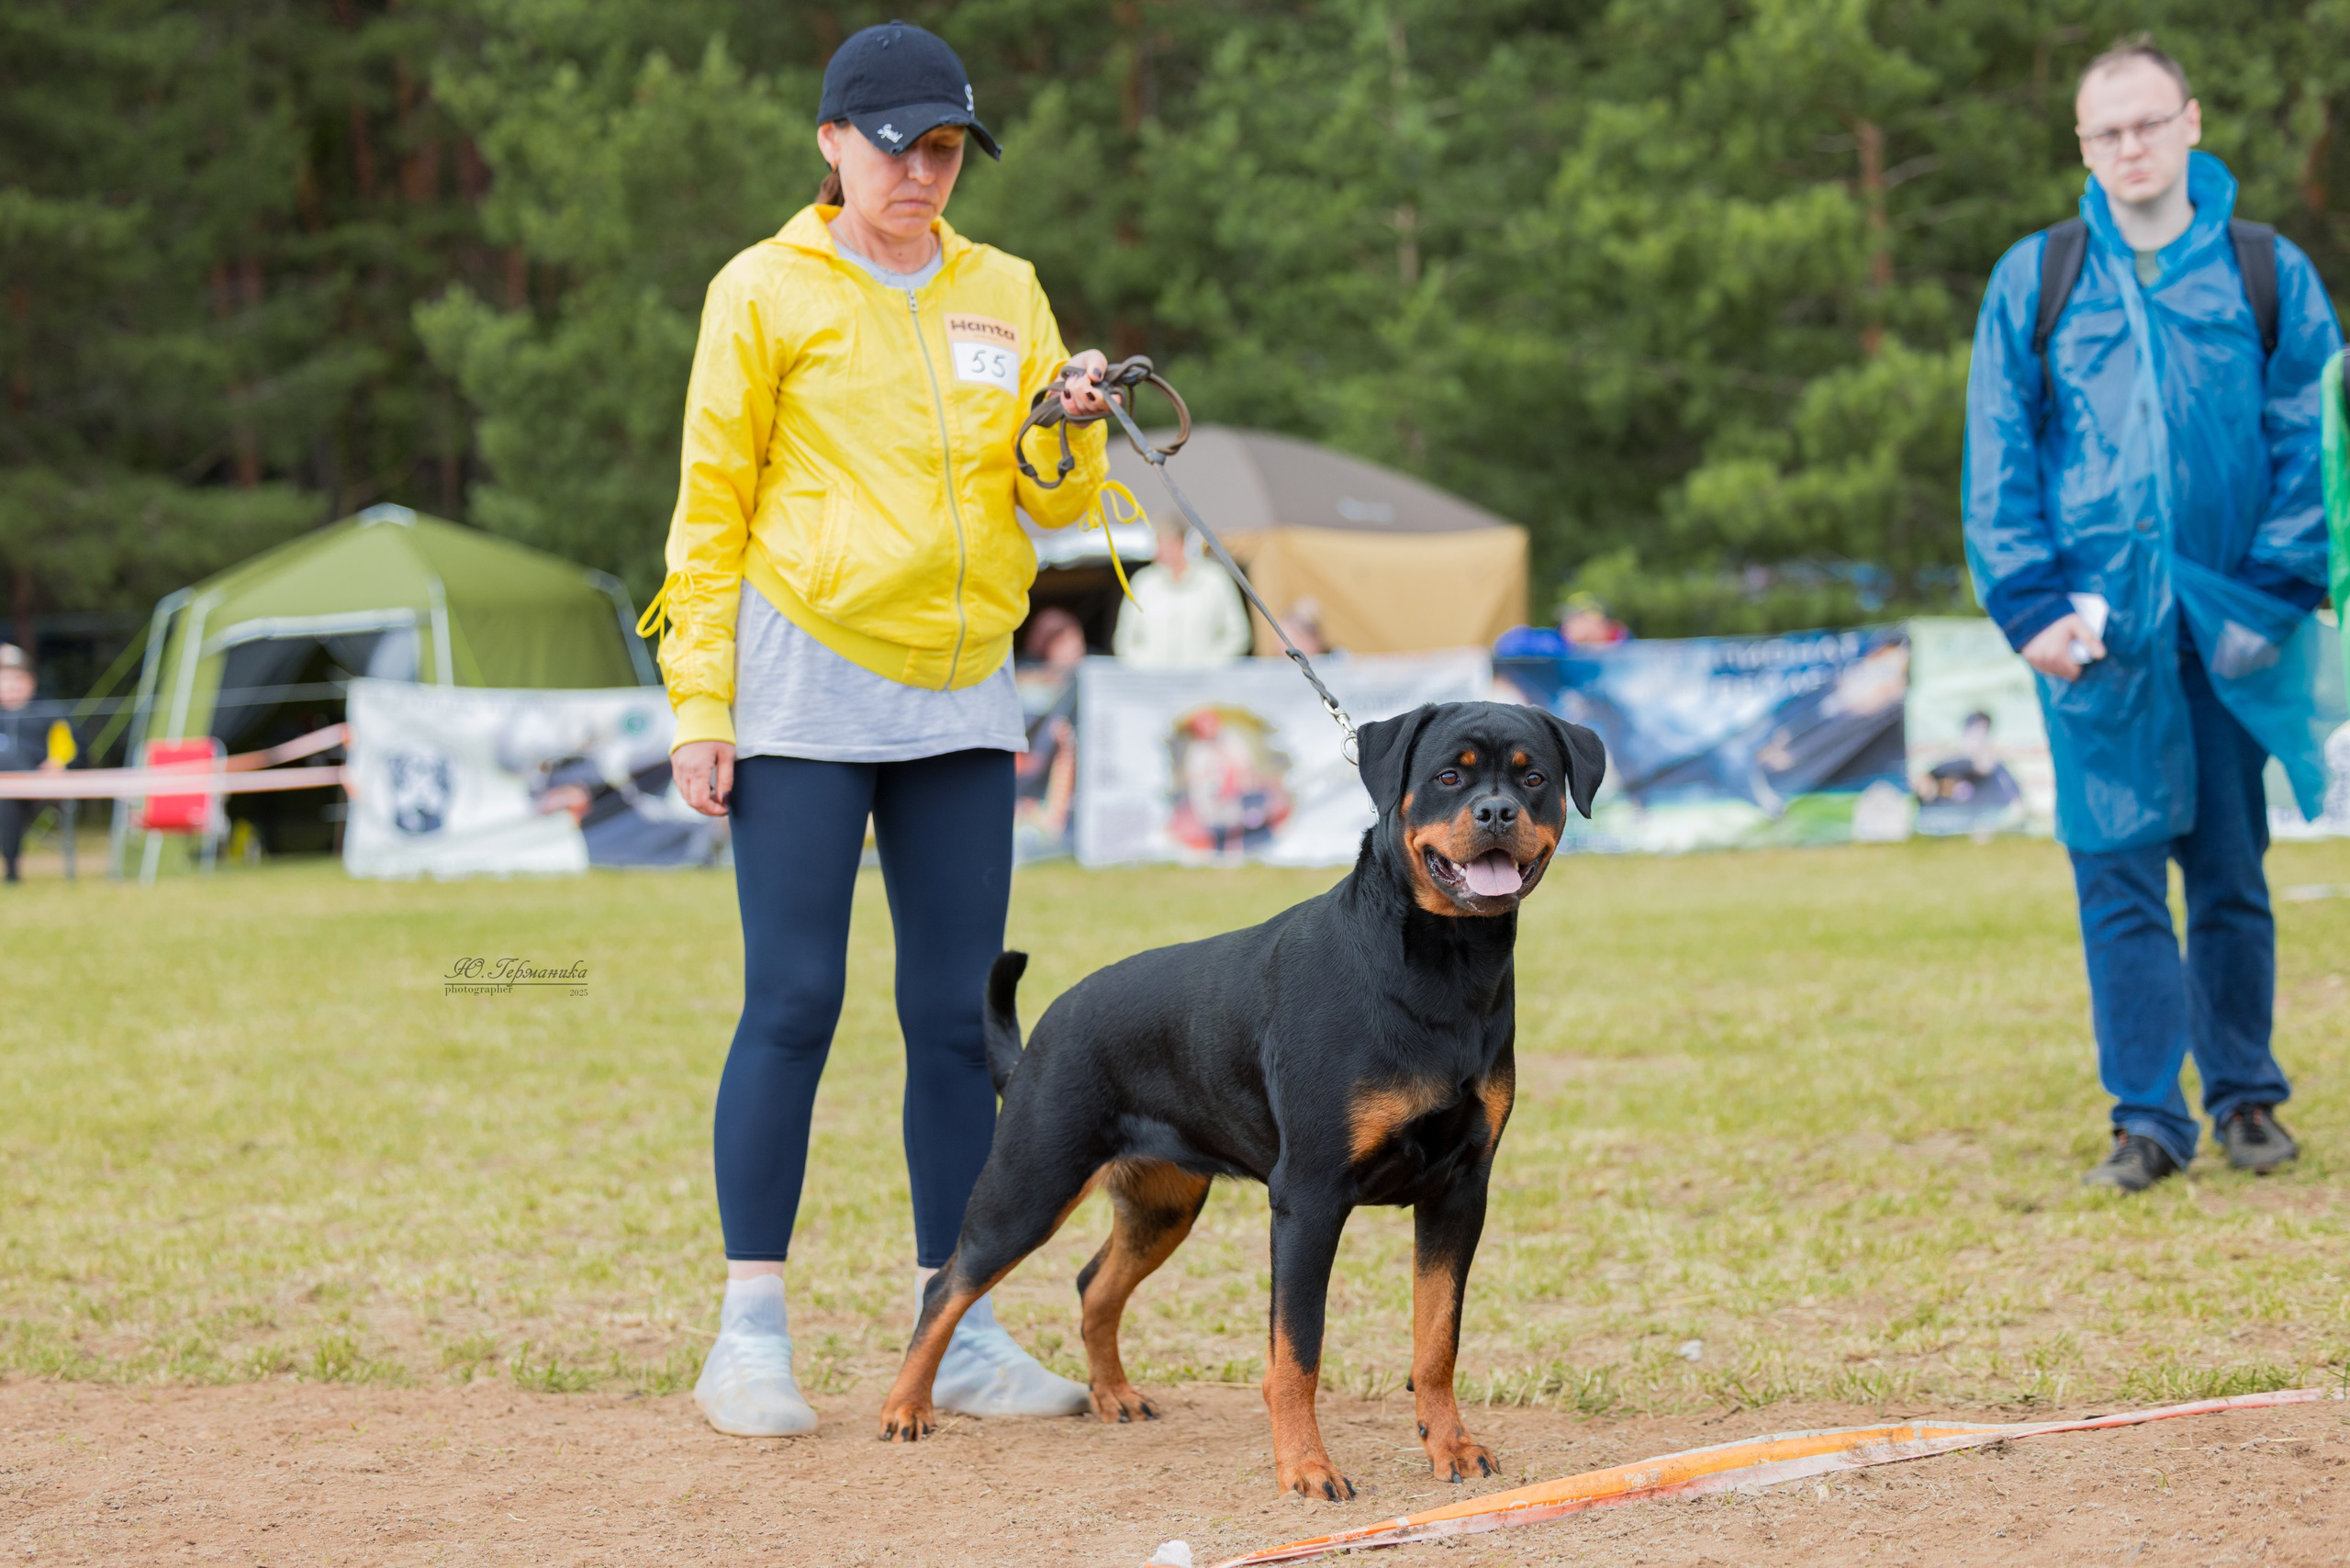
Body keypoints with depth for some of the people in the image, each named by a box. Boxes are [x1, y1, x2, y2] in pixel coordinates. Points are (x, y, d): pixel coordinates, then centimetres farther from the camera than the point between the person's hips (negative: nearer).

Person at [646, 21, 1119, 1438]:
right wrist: (701, 702, -7)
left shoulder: (1004, 293, 12)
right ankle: (752, 1335, -2)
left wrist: (1074, 431, -12)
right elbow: (712, 506, 0)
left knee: (958, 1013, 3)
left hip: (963, 696, 4)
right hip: (805, 684, -4)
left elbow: (1054, 501, 11)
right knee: (795, 1003, -7)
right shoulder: (767, 291, 1)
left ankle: (958, 1335, 9)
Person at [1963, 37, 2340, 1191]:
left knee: (2231, 870, 7)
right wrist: (2030, 606, -4)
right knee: (2116, 872, -3)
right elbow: (1999, 457, 6)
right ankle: (2146, 1118, 1)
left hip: (2228, 625, 0)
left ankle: (2246, 1096, 20)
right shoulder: (2031, 283, 7)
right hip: (2095, 628, 0)